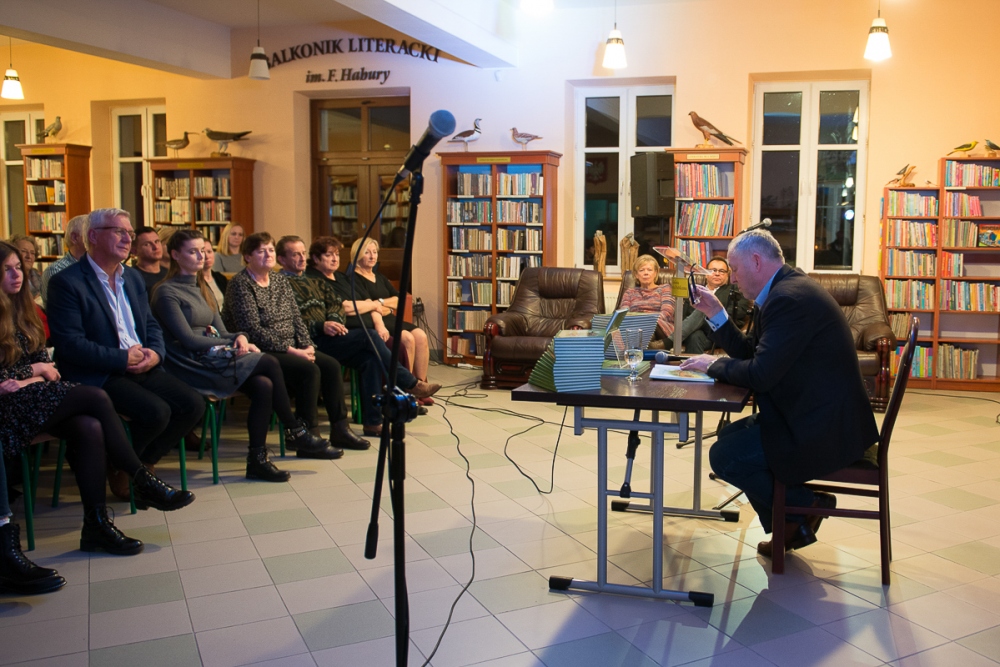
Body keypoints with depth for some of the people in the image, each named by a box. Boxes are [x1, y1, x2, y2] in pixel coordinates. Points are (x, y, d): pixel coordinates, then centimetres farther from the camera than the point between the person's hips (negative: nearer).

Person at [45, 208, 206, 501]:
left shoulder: (133, 277, 16)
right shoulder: (67, 282, -8)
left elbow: (151, 325, 18)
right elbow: (70, 344, -16)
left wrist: (156, 352, -4)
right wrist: (123, 359, -18)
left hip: (143, 367, 7)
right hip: (98, 375, -7)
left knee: (193, 405, -11)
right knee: (156, 412, -28)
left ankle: (142, 463, 9)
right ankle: (118, 468, 1)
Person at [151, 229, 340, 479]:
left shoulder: (202, 288, 20)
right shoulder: (166, 292, -5)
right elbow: (188, 340, -12)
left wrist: (239, 337, -8)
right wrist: (232, 343, -10)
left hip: (216, 357, 7)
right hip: (195, 367, -7)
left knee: (263, 385, -21)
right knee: (269, 363, -22)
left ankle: (258, 459, -16)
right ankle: (296, 433, -12)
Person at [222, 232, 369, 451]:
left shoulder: (280, 280, 15)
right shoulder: (241, 284, -9)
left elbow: (296, 318, 13)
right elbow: (252, 330, -19)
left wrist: (307, 346, -5)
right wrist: (290, 350, -21)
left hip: (291, 349, 8)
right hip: (260, 352, -8)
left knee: (331, 365, -12)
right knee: (309, 370, -27)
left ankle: (340, 429, -8)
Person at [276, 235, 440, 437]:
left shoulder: (313, 282, 28)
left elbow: (336, 304, 19)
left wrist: (334, 321, -4)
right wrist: (321, 327, -21)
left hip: (327, 337, 8)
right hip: (310, 342, -8)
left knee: (370, 358, -19)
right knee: (369, 337, -22)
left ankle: (373, 421, -19)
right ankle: (410, 384, -12)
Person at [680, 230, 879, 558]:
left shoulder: (790, 298, -23)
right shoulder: (786, 289, 12)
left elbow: (760, 374, -27)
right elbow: (749, 352, 16)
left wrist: (713, 364, -10)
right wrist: (716, 313, 8)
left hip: (824, 429, -11)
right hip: (812, 413, 11)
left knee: (724, 456, -11)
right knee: (730, 436, 19)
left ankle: (806, 506, 6)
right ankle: (789, 525, 24)